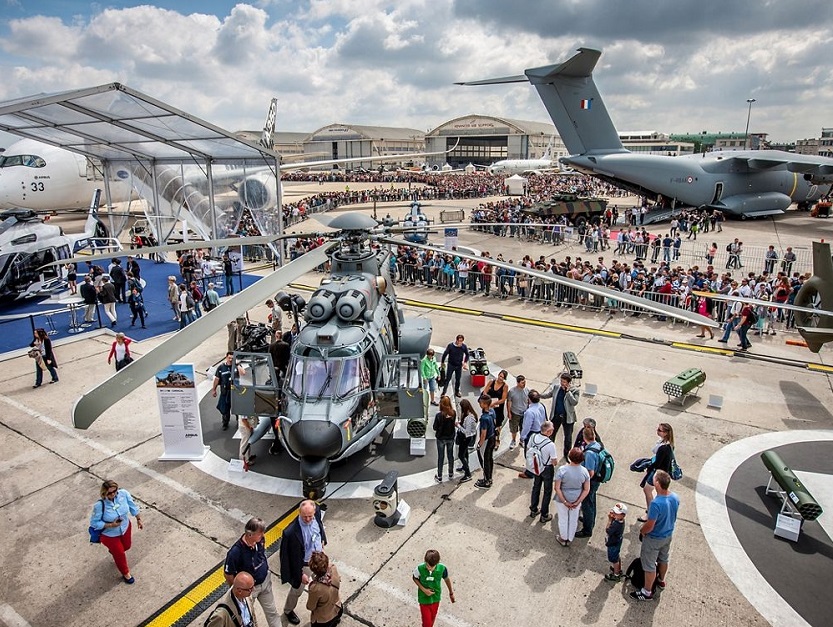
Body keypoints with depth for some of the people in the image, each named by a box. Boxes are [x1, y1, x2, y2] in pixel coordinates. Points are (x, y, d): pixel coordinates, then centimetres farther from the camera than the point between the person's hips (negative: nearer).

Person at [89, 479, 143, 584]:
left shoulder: (124, 494, -26)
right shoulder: (99, 505, -36)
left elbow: (133, 506, -8)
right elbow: (94, 522, -22)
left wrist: (138, 519, 0)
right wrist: (111, 525, -31)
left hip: (125, 528, 4)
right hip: (109, 535, -4)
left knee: (127, 546, 30)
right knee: (120, 553, 15)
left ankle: (113, 551, 66)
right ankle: (125, 573, 45)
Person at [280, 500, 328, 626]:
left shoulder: (316, 511, -23)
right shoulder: (291, 532, -38)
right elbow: (294, 557, -24)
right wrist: (300, 574, -15)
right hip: (304, 564, -5)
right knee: (297, 590, 21)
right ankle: (288, 611, 51)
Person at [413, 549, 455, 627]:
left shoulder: (442, 568, -25)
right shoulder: (419, 568, -29)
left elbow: (447, 579, -4)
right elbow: (415, 579, -7)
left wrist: (451, 593, 10)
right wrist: (423, 589, -20)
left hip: (435, 599, 2)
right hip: (424, 599, -2)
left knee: (432, 620, 23)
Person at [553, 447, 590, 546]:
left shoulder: (562, 470, -26)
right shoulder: (584, 471, -17)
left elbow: (557, 488, -24)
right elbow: (586, 490, -12)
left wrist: (565, 502, -15)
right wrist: (577, 502, -9)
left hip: (562, 499, -2)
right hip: (576, 500, 2)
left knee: (563, 519, 21)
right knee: (573, 520, 24)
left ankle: (563, 539, 41)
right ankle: (569, 539, 43)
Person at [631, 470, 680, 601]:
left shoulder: (656, 504, -39)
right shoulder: (675, 498, -16)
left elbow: (649, 526, -29)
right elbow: (672, 515, 3)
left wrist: (641, 531, -8)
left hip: (654, 539, -7)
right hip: (668, 535, 7)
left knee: (649, 565, 12)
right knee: (663, 559, 30)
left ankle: (647, 592, 28)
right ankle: (661, 581, 53)